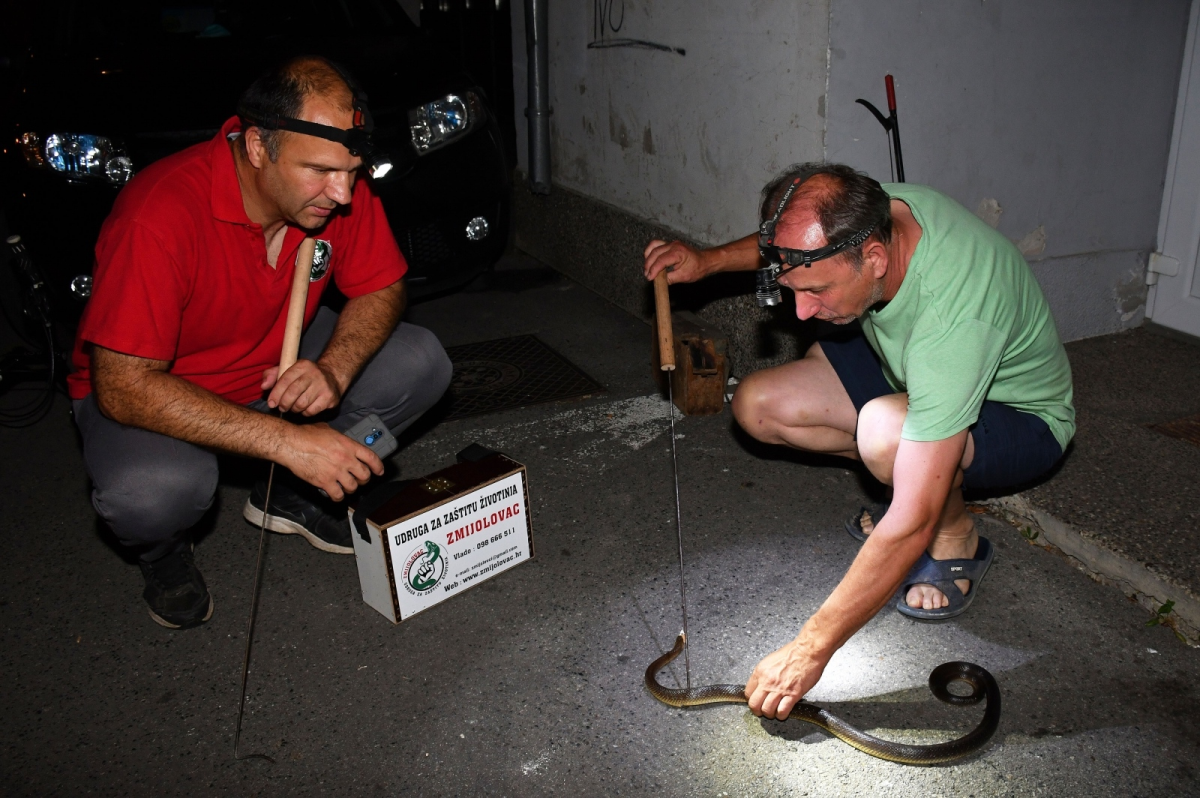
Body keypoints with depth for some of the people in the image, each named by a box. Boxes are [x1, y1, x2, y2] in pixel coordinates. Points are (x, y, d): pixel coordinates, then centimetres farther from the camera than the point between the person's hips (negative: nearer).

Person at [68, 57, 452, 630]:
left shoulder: (340, 188, -19)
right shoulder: (160, 216, -35)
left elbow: (381, 288, -7)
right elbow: (123, 388, -34)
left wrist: (334, 368, -29)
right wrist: (286, 440, -40)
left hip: (279, 363, 6)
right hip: (148, 389, -5)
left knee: (421, 363, -13)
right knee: (153, 490, -37)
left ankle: (291, 495, 9)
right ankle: (163, 552, 4)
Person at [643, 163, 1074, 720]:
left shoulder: (952, 318, -42)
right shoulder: (873, 211, -22)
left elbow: (911, 526, -41)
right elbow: (795, 241, 7)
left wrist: (811, 648, -37)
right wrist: (707, 260, -9)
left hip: (1020, 416, -7)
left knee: (884, 429, -40)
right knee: (756, 405, -9)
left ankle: (956, 539, -7)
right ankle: (913, 477, 4)